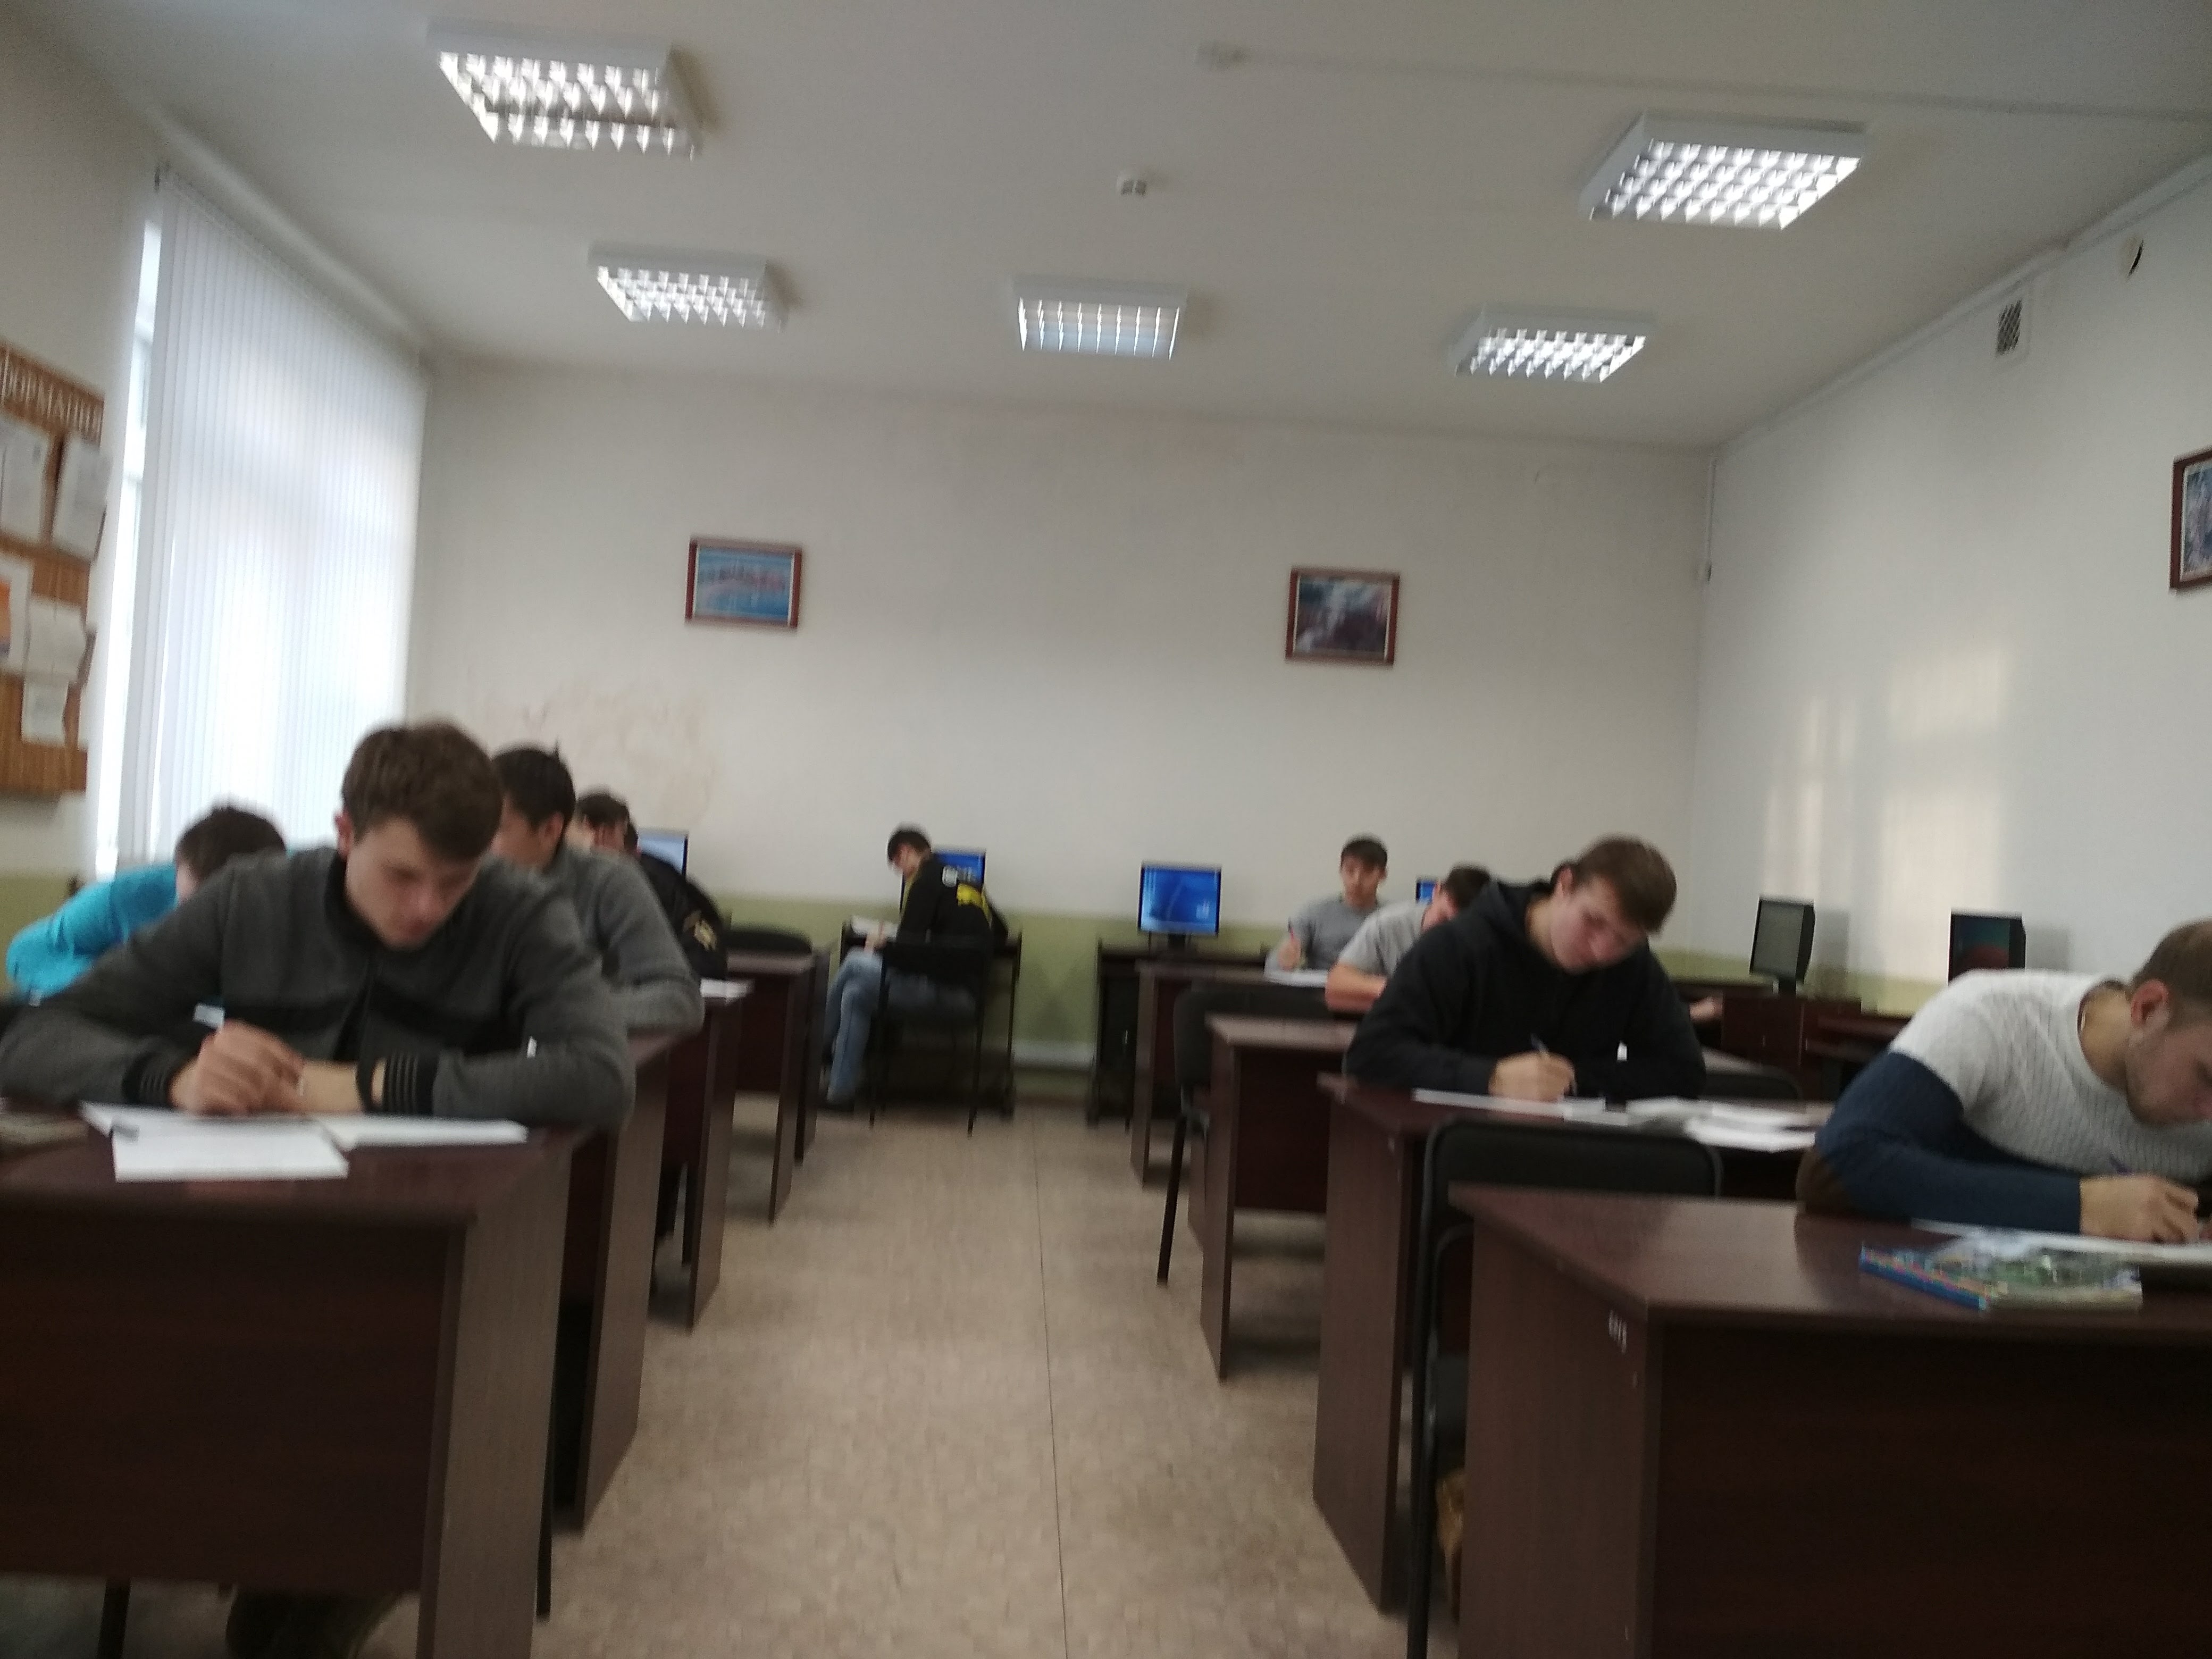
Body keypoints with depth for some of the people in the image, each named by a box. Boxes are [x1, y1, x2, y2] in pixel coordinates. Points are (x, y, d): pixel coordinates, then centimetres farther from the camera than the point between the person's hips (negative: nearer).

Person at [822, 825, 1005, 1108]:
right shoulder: (966, 882, 17)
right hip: (968, 993, 8)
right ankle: (840, 1092, 17)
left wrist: (880, 944, 9)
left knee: (854, 964, 4)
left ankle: (820, 1046, 25)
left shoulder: (925, 880, -6)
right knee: (855, 995, 17)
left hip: (946, 991, -8)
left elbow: (909, 947, -11)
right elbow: (999, 933, 26)